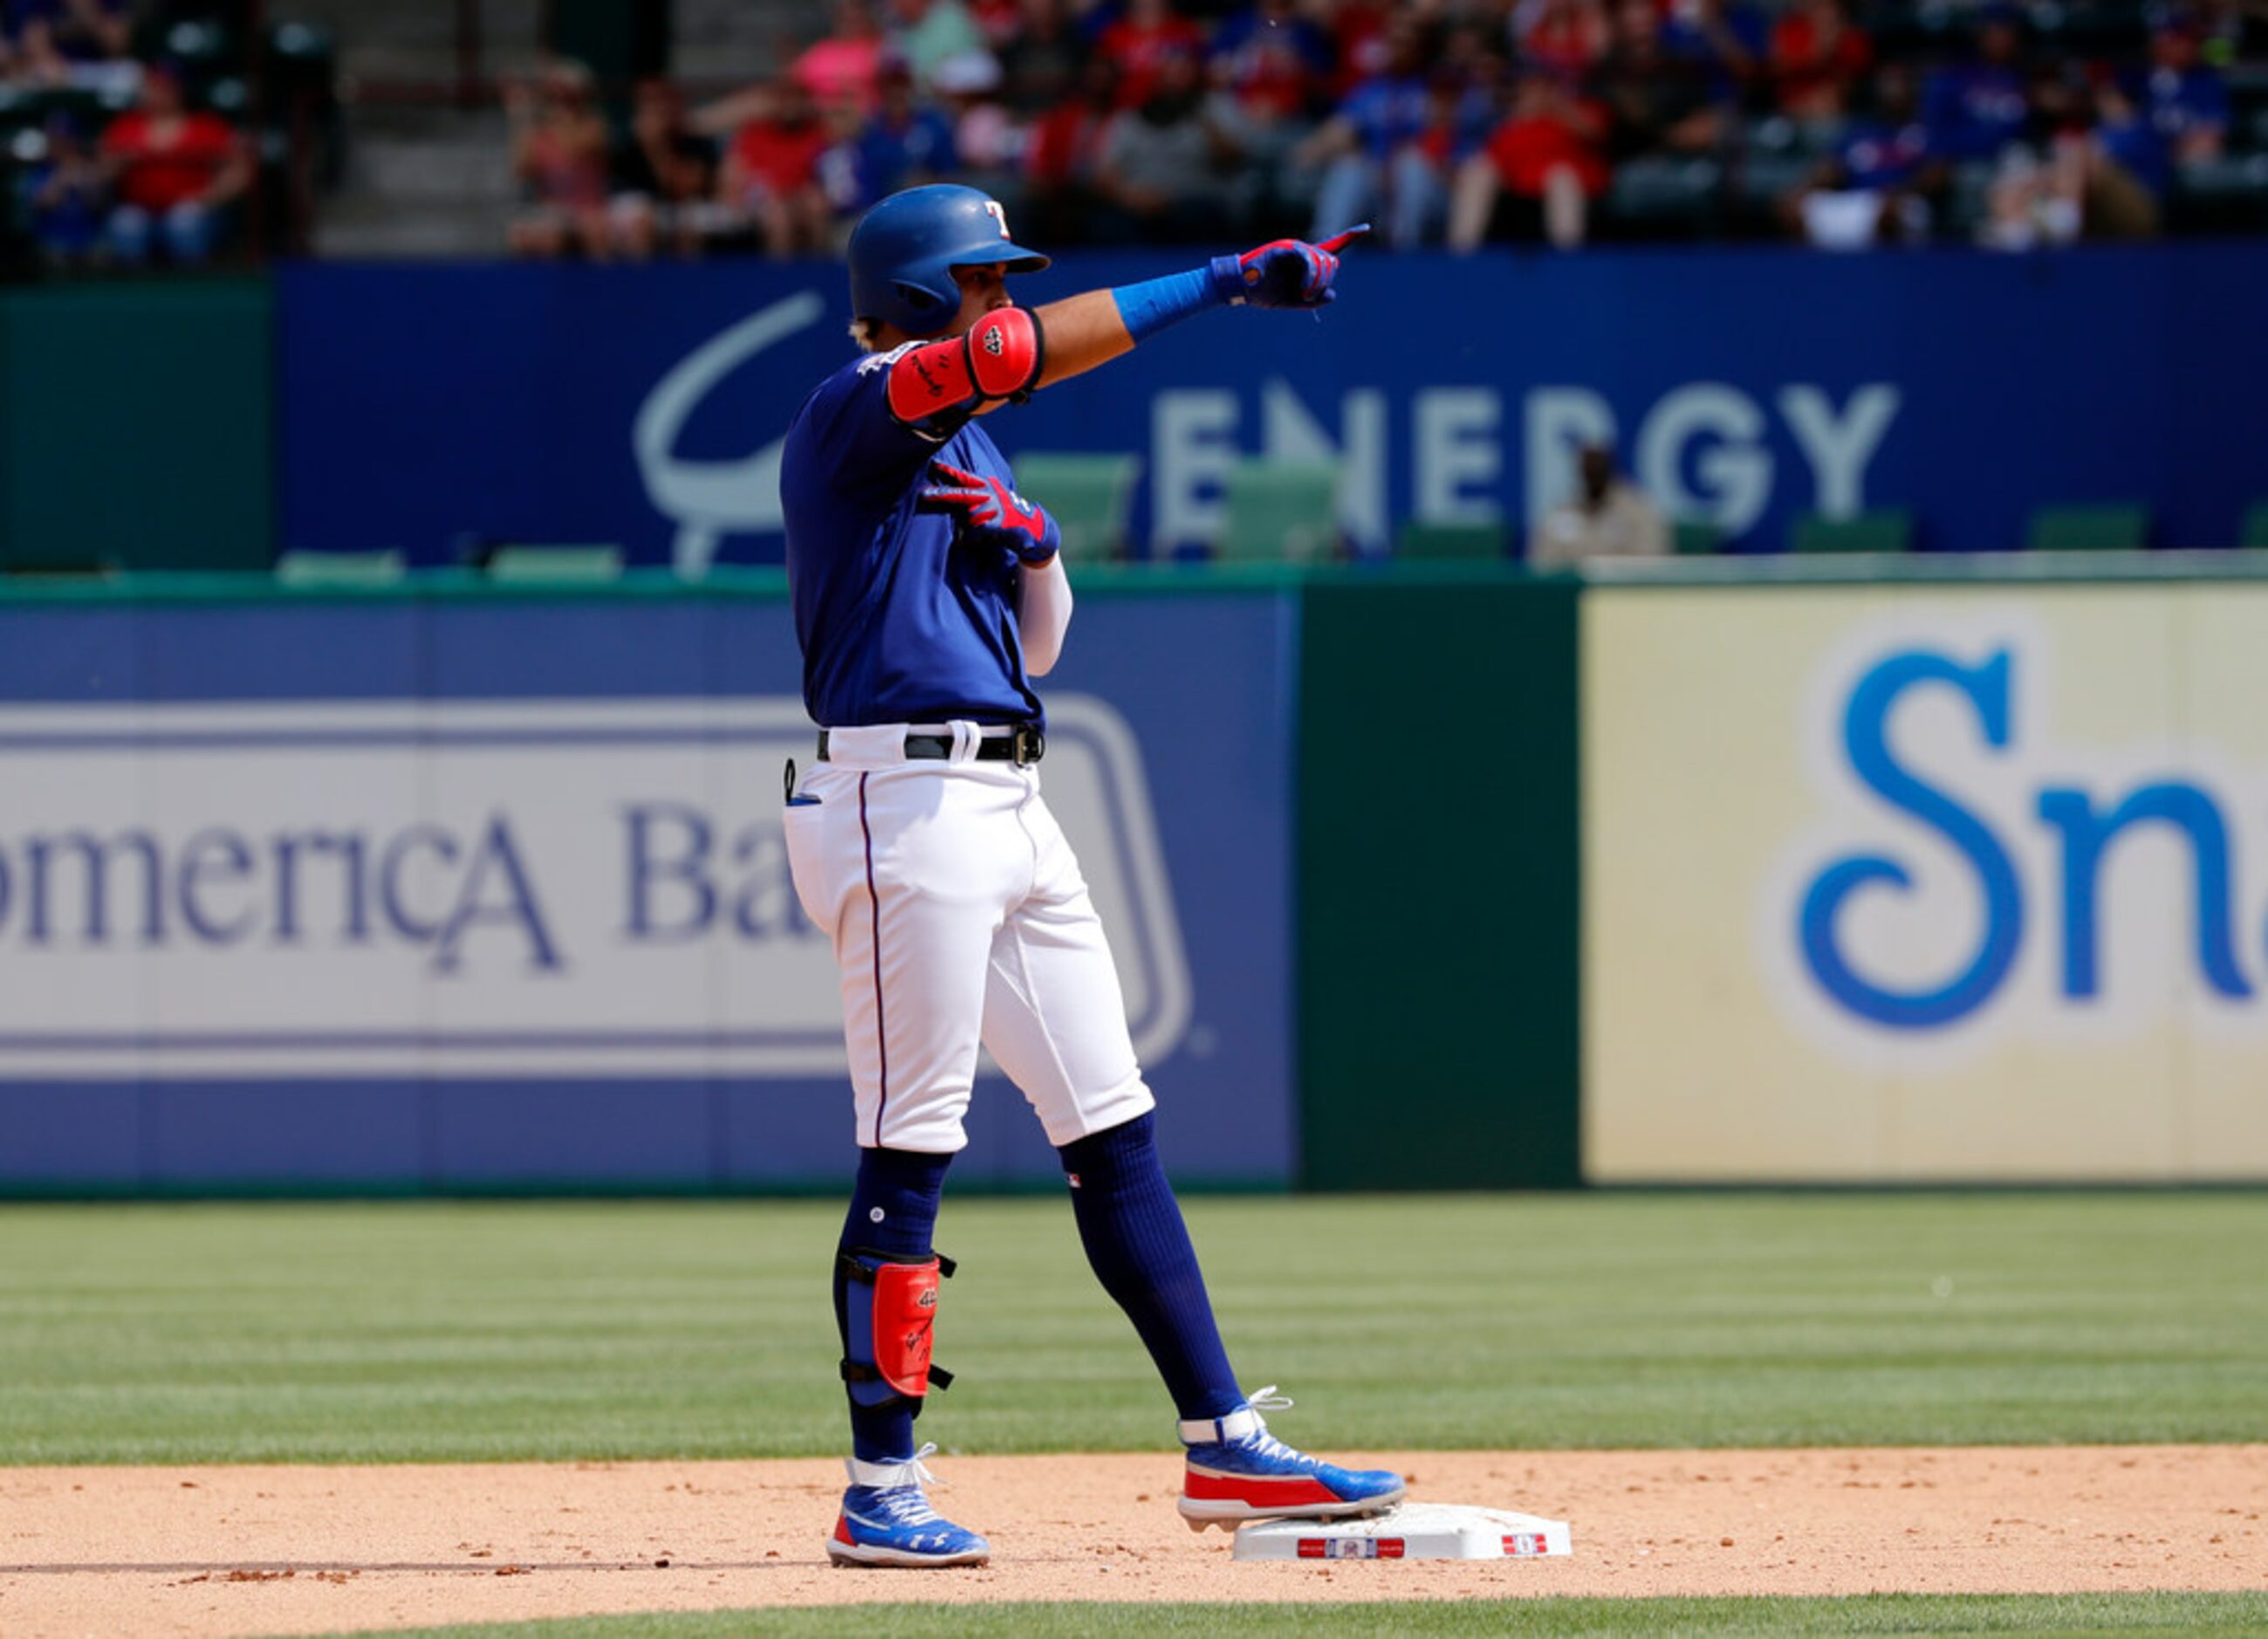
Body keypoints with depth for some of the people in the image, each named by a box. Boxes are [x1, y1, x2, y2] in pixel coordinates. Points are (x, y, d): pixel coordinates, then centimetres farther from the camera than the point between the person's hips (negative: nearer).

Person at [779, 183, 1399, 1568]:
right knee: (913, 1145, -9)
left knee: (1116, 1132, 8)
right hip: (905, 797, -9)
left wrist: (1035, 543, 0)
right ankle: (882, 1491, -6)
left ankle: (1226, 1444, 11)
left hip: (1006, 806, 9)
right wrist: (1218, 285, -23)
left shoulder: (970, 450, 22)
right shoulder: (855, 413, -6)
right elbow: (1010, 355, -23)